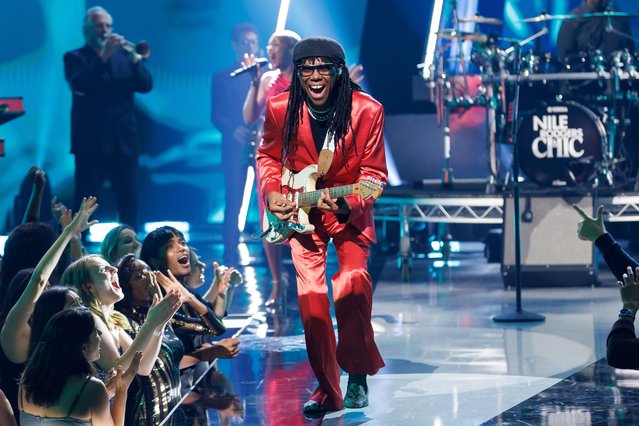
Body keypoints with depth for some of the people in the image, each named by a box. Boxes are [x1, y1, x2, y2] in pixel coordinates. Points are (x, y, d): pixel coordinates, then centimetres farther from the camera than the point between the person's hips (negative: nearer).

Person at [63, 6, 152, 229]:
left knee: (129, 202, 5)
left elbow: (145, 85, 2)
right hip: (92, 142, -4)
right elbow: (80, 85, -17)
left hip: (125, 141, 4)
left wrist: (135, 58, -15)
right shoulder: (75, 58, 3)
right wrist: (104, 56, -24)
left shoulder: (122, 56, 14)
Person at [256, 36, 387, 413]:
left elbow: (373, 171, -12)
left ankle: (358, 374, -3)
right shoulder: (280, 109, -10)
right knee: (310, 296, -4)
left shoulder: (368, 111, -16)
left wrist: (345, 204, -29)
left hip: (350, 212, -2)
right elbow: (268, 156, 8)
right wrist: (272, 192, -10)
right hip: (301, 212, 2)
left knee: (353, 283, -23)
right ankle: (328, 390, 10)